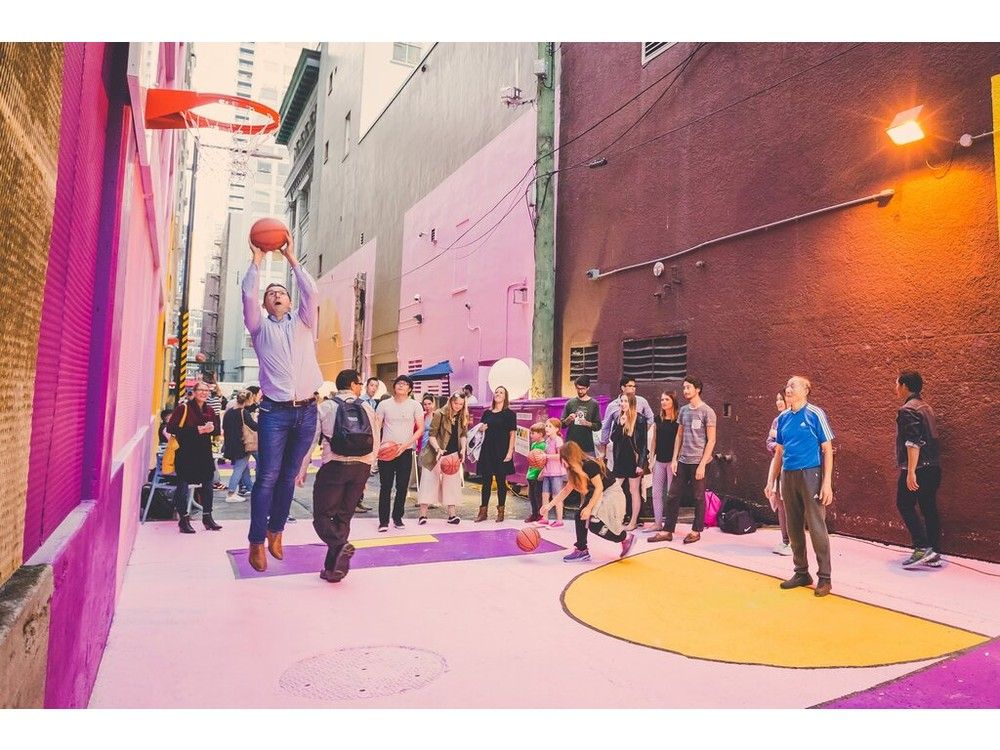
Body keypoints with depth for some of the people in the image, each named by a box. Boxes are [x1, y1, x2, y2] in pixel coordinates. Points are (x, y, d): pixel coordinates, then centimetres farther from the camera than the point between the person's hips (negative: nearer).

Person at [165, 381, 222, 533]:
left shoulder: (210, 410, 10)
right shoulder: (184, 408, -7)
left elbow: (217, 430, 13)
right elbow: (171, 428, -16)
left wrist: (211, 428, -12)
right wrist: (198, 430, -20)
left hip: (204, 453, 6)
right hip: (186, 453, -6)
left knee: (207, 484, 9)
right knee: (183, 485, -2)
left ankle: (207, 517, 21)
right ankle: (184, 520, 9)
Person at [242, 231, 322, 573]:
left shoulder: (303, 323, 15)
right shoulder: (260, 327, 11)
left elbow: (311, 292, 2)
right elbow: (247, 295, -2)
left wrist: (292, 259, 4)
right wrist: (257, 261, 2)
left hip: (307, 411, 2)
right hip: (275, 411, -2)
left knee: (289, 477, 8)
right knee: (268, 476, -6)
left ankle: (276, 531, 21)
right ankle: (257, 542, 3)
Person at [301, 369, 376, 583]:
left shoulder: (325, 407, 3)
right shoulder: (367, 408, 9)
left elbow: (311, 439, 0)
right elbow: (374, 444, 8)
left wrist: (302, 469, 6)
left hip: (334, 466, -3)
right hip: (361, 467, 3)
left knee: (322, 514, 6)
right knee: (343, 517, 12)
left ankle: (341, 545, -20)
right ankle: (333, 568, 13)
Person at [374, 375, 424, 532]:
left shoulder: (415, 406, 2)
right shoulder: (384, 404, 4)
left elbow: (420, 429, 1)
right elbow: (376, 426, 5)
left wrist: (405, 444, -11)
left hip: (405, 451, 0)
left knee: (402, 486, 5)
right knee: (385, 486, 1)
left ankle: (397, 518, 20)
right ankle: (383, 521, 8)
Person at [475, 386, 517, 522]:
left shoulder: (509, 414, -1)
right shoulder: (487, 413, 11)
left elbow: (512, 434, -5)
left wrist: (510, 452, -12)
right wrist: (481, 429, -3)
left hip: (502, 451, -3)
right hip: (487, 450, 4)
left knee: (501, 481, 4)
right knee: (486, 481, 5)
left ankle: (500, 511, 14)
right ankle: (483, 511, 12)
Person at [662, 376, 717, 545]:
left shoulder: (707, 411, -7)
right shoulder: (683, 410, 10)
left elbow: (711, 440, -9)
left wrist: (702, 464, -14)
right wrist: (674, 459, 7)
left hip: (698, 461, -6)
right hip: (682, 461, 6)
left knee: (698, 497, 6)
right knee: (672, 495, 4)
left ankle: (696, 531, 19)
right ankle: (668, 531, 11)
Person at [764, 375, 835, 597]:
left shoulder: (815, 414, -5)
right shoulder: (783, 418, 10)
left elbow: (827, 450, -6)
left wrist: (827, 483, -12)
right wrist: (771, 481, 12)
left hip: (810, 475, -6)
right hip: (788, 476, 6)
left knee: (816, 527, -4)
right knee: (794, 528, 11)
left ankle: (824, 578, 8)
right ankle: (801, 573, 23)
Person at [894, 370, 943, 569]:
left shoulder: (907, 410, -14)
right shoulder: (926, 407, 15)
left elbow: (913, 443, -22)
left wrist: (911, 472, -23)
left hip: (917, 469, -9)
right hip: (933, 468, 9)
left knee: (905, 505, 1)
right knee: (929, 508, 11)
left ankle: (923, 548, -3)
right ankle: (934, 554, 15)